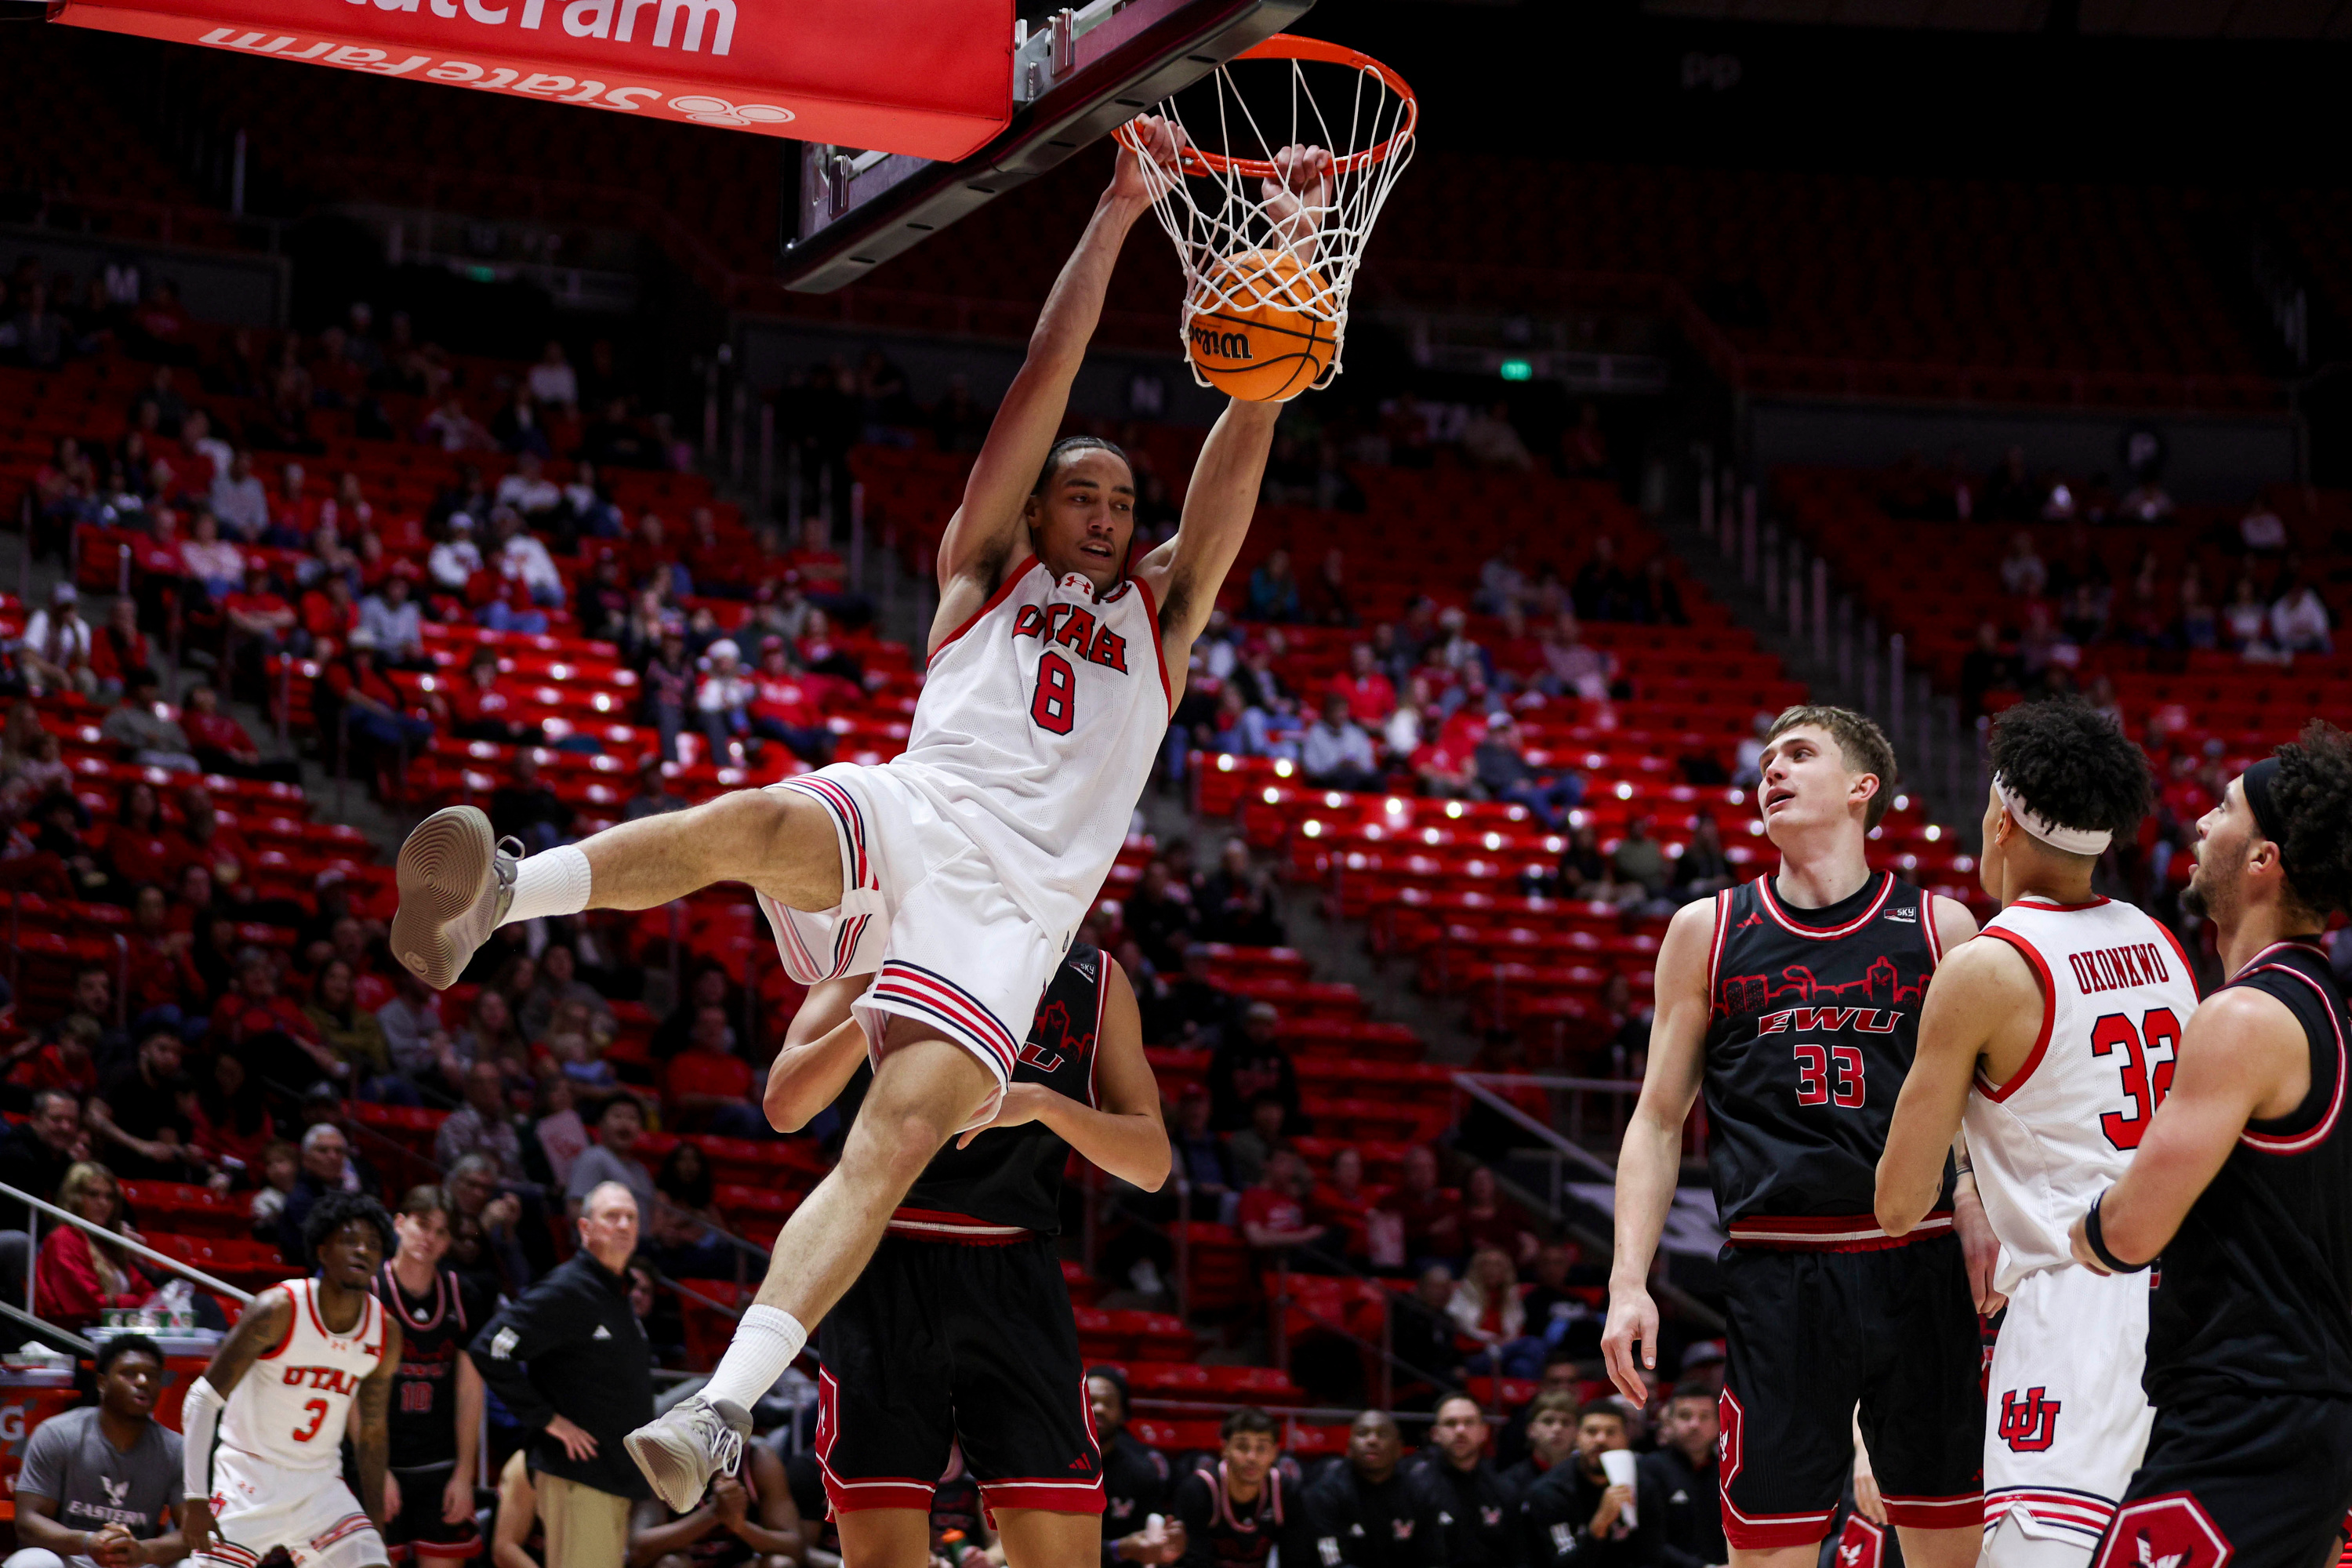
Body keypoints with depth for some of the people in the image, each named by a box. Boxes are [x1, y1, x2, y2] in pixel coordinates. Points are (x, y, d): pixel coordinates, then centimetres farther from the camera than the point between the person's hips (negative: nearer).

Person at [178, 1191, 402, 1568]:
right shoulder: (278, 1310, -16)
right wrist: (195, 1498, -20)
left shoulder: (386, 1332, -1)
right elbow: (203, 1398, -14)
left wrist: (375, 1519, 13)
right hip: (249, 1481, -4)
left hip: (320, 1486, 4)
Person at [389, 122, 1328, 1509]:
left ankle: (722, 1407, -37)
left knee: (904, 1130, -24)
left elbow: (1243, 443, 20)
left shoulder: (1160, 615, 30)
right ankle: (498, 896, -56)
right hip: (905, 820, 0)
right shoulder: (983, 572, 27)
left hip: (1016, 905, 0)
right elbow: (1045, 382, 17)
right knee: (762, 823, -37)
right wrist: (1119, 215, 9)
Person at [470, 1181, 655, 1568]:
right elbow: (489, 1350, -19)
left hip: (615, 1478, 9)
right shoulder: (565, 1291, -12)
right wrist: (545, 1418, -18)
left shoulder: (620, 1296, 16)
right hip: (577, 1476, -9)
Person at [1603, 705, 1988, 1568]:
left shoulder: (1941, 929, 8)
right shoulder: (1709, 930, 10)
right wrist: (1628, 1281, 0)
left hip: (1919, 1269, 0)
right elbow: (1659, 1120, 11)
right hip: (1774, 1276, 0)